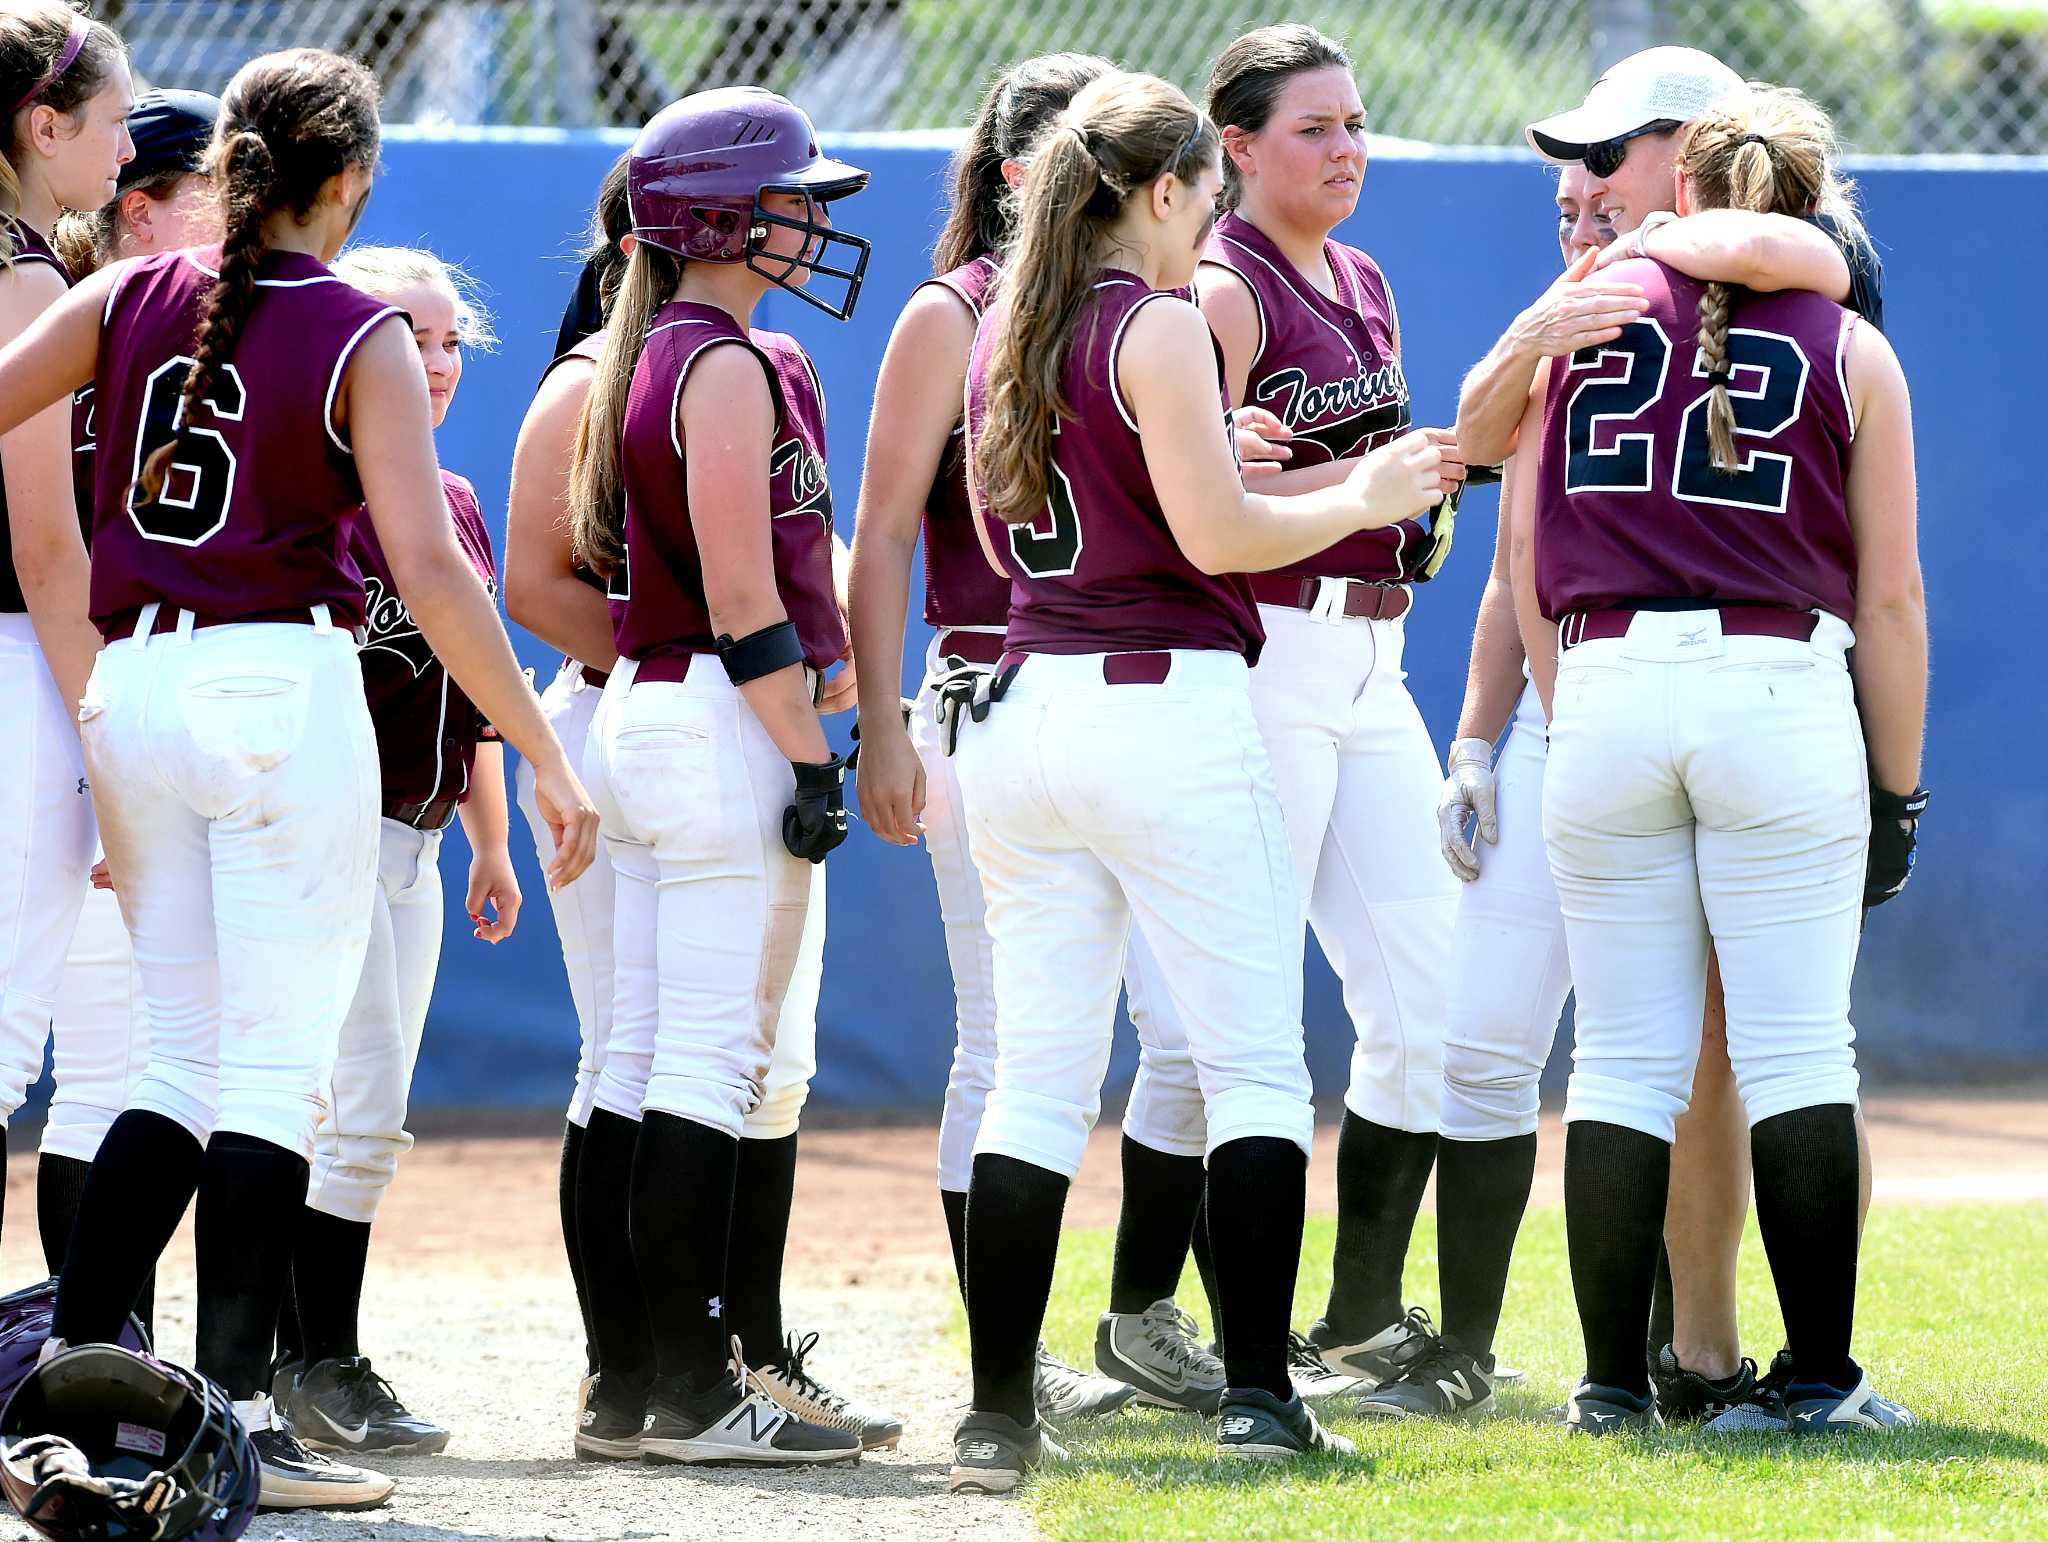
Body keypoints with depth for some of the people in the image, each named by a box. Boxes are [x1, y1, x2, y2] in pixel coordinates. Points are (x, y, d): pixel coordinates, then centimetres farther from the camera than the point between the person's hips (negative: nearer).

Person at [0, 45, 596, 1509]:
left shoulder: (128, 298, 6)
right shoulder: (361, 336, -6)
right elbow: (429, 569, -13)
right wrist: (545, 754, -10)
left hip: (130, 687, 5)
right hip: (282, 686, -5)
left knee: (187, 1063, 15)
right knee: (274, 1073, -2)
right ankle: (237, 1415, -6)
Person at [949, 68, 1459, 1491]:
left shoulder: (1003, 338, 13)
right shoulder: (1160, 326, -9)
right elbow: (1212, 536, -15)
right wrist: (1362, 501, -1)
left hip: (1022, 715, 7)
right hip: (1167, 713, -7)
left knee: (1038, 1079, 6)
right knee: (1256, 1063, -1)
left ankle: (998, 1413, 1)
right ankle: (1259, 1393, -7)